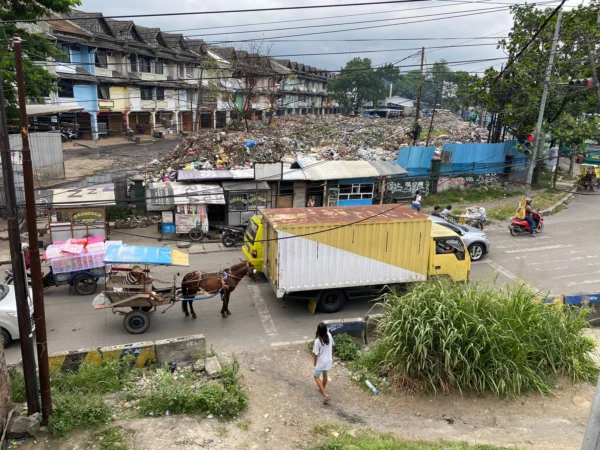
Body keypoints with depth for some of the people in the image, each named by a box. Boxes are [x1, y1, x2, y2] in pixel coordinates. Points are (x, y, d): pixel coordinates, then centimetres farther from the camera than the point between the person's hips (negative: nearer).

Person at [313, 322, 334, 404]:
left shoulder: (318, 340, -29)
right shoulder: (329, 335, -13)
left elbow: (316, 353, -18)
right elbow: (332, 347, 2)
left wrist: (315, 362, 1)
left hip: (321, 361, -6)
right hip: (328, 360, 6)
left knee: (316, 376, 13)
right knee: (325, 374, 29)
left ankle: (325, 395, 2)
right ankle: (322, 389, 49)